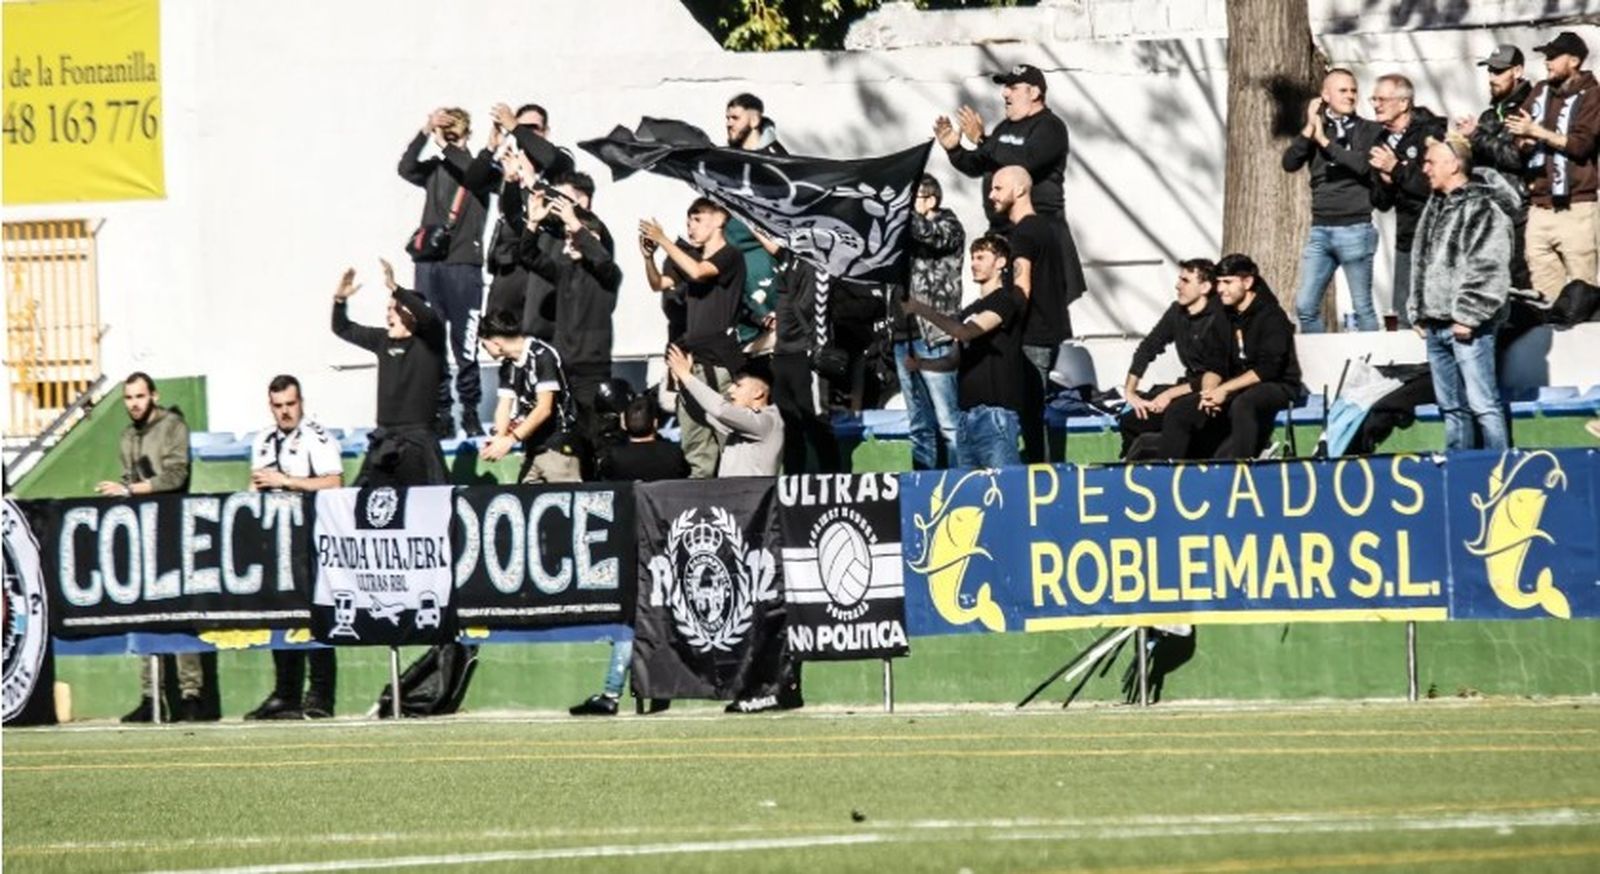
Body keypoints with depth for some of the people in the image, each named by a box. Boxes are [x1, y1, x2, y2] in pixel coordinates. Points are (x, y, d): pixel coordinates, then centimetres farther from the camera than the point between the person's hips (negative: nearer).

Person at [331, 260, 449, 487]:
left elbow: (429, 317, -26)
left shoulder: (428, 341, -5)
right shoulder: (383, 340, 12)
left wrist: (394, 288, -32)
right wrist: (340, 299, 4)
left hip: (417, 440, -6)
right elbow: (343, 329, 21)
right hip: (384, 439, 6)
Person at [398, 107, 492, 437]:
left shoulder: (478, 170, 7)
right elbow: (406, 168, -4)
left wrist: (445, 146, -15)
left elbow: (476, 173, -14)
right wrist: (425, 133, -15)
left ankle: (470, 413, 5)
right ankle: (440, 415, 2)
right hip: (429, 264, 3)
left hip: (464, 265, -3)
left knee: (465, 346, -3)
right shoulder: (434, 170, 14)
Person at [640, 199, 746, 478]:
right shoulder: (693, 257, 19)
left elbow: (698, 272, -20)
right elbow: (659, 284, 17)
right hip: (692, 357, 8)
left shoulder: (729, 257, -3)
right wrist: (648, 256, -1)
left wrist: (663, 240, -15)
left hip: (718, 359, -7)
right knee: (693, 439, 4)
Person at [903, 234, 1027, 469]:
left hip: (996, 412, -8)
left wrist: (922, 309, -18)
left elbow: (965, 333, -16)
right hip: (968, 414, 8)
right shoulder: (971, 311, 24)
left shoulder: (1005, 300, -3)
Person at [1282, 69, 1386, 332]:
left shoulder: (1369, 131, 3)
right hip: (1320, 229, 4)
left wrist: (1325, 140, -9)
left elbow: (1362, 165, -14)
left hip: (1355, 229, -4)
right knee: (1305, 306, 0)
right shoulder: (1315, 129, 13)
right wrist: (1309, 130, -8)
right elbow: (1289, 163, 1)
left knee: (1363, 308, -2)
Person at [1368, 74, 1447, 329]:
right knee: (1405, 315, 9)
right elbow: (1382, 203, 13)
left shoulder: (1430, 134, -9)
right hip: (1407, 240, 7)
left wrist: (1397, 169, -20)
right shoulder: (1384, 143, 12)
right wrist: (1385, 181, -8)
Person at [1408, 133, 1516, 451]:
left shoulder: (1484, 207, -9)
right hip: (1435, 325, 9)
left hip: (1467, 328, -9)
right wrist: (1418, 313, 16)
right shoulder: (1436, 206, 19)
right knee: (1452, 408, 11)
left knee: (1482, 404, -10)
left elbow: (1488, 269, -16)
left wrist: (1468, 316, -19)